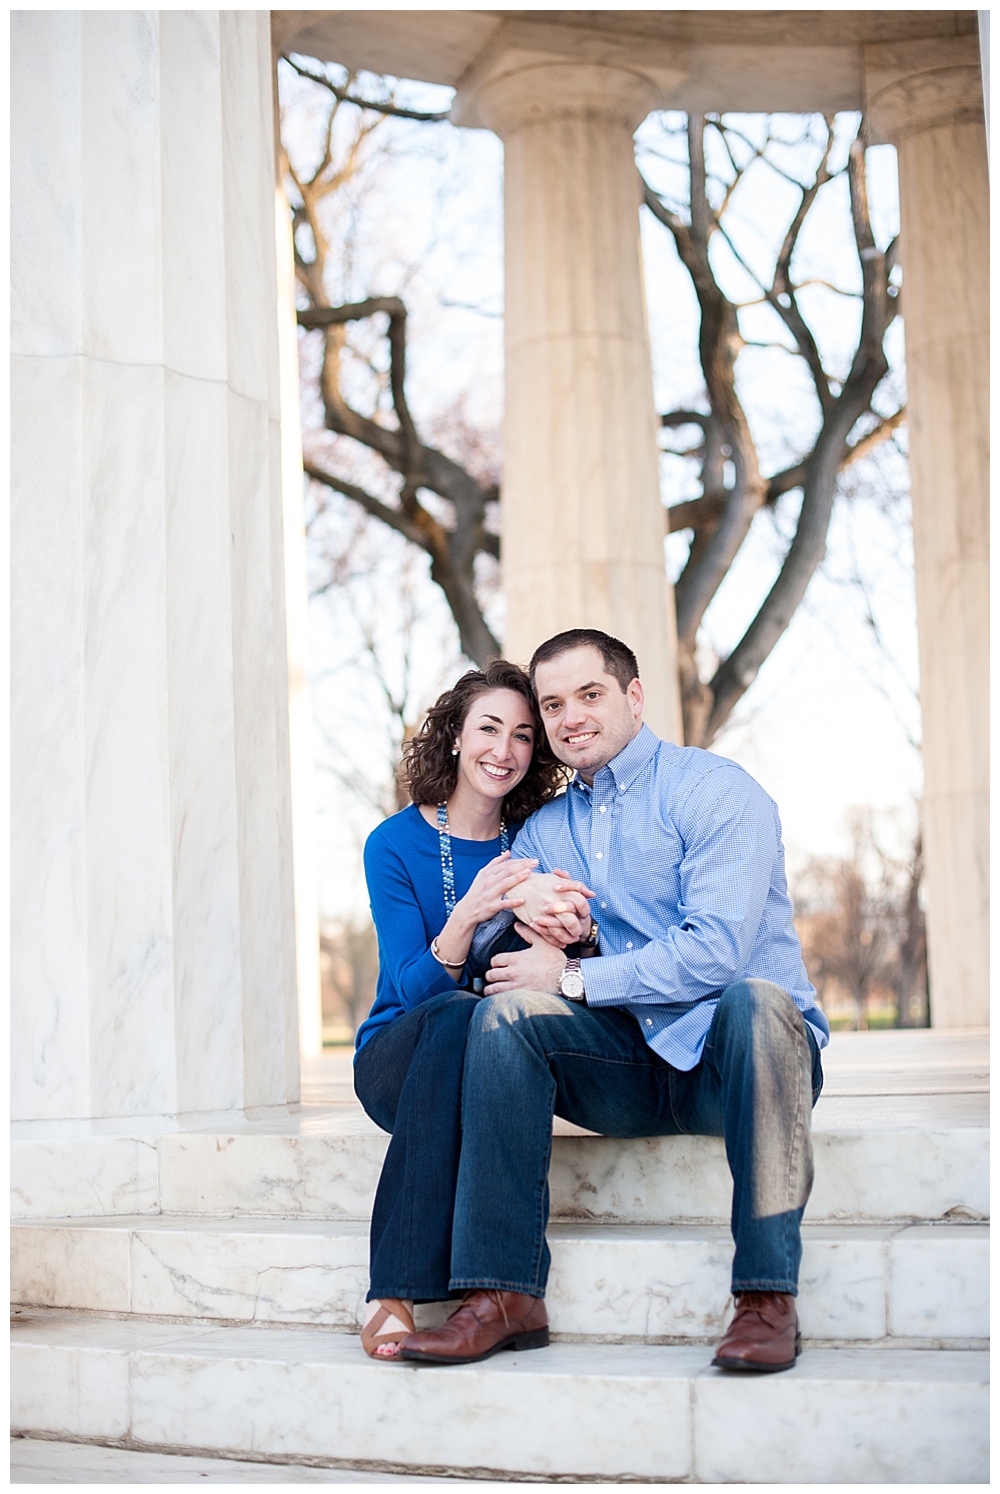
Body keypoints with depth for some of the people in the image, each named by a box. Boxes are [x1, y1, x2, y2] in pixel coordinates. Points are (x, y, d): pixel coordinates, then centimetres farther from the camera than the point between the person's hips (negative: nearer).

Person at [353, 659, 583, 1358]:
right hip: (399, 1057, -2)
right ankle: (396, 1291, -37)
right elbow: (415, 988, -13)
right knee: (457, 1015, -35)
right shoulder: (396, 844, -3)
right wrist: (467, 915, -32)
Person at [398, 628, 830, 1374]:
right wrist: (530, 923, -15)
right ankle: (505, 1297, -21)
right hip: (634, 1070, 5)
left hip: (730, 1058, -4)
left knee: (755, 999, -37)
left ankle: (769, 1298, -32)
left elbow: (715, 952, -19)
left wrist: (571, 978, -14)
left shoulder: (714, 790, -6)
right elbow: (483, 950, 7)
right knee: (505, 1011, -18)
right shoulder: (546, 829, 15)